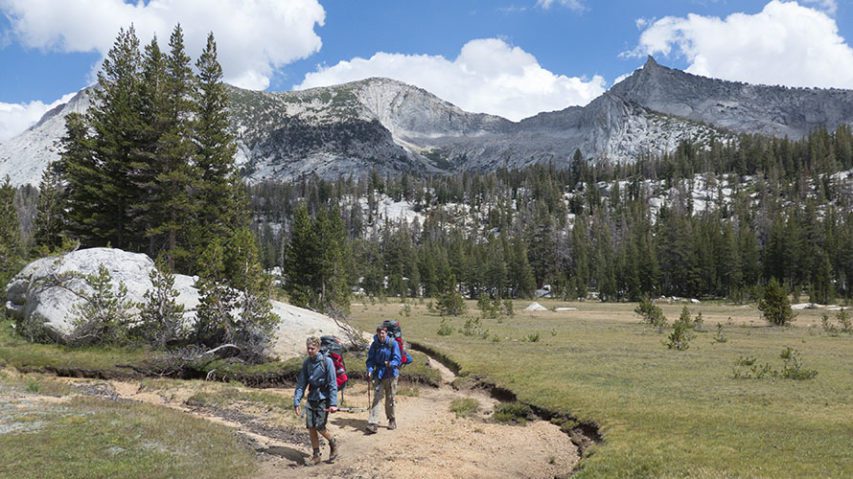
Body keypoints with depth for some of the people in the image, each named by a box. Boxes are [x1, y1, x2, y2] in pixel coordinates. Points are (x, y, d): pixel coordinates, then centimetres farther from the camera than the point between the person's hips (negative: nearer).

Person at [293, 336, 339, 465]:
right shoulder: (306, 363, 2)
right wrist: (296, 402, -1)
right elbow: (301, 383, 5)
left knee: (320, 427, -8)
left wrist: (333, 403, -19)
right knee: (310, 427, 2)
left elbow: (333, 384, -14)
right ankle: (316, 455, 16)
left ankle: (333, 444, 20)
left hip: (323, 398, -5)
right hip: (311, 398, 5)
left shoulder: (326, 361, -13)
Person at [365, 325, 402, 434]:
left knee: (390, 399, 9)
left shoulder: (393, 343, -8)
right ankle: (372, 424, -11)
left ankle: (392, 420, 29)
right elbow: (370, 359, 3)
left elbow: (397, 359, -12)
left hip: (390, 374, -2)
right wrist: (370, 370, -15)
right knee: (376, 398, -6)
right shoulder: (374, 345, 1)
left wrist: (390, 364, -33)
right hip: (378, 374, 2)